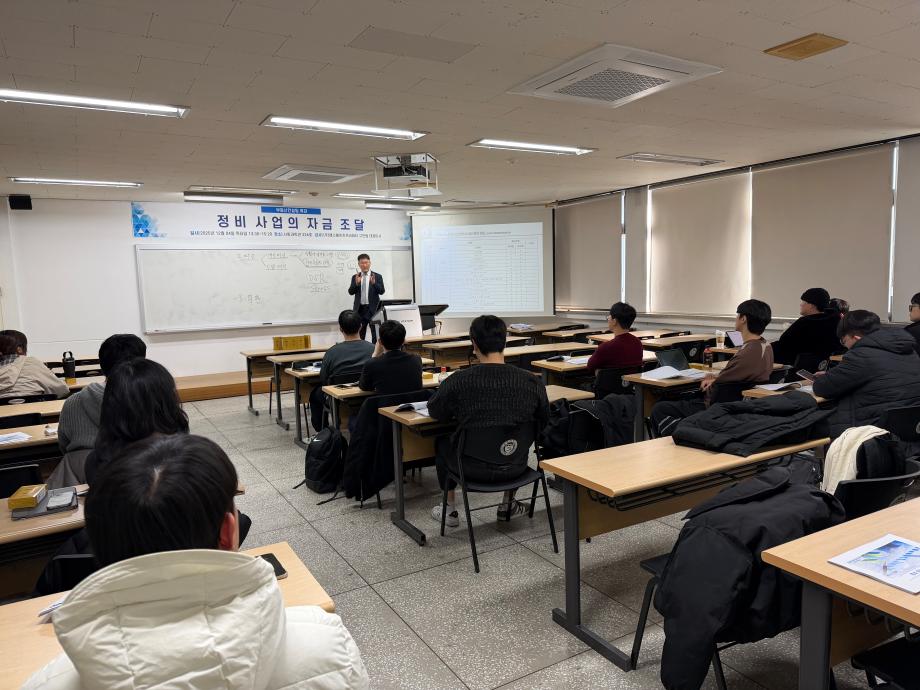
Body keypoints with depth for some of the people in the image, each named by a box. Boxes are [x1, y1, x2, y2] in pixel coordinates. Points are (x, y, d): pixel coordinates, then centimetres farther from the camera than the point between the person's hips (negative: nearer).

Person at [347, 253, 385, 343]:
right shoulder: (355, 277, 8)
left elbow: (382, 291, -8)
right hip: (360, 308, 3)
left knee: (375, 332, 0)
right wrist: (356, 283, -17)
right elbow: (350, 292, 1)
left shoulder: (377, 276, 1)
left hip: (373, 308, -2)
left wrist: (374, 283, -25)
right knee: (360, 333, 8)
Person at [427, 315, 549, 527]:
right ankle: (508, 505, 44)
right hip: (515, 468, 2)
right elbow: (542, 422, 4)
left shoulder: (457, 381, -18)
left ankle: (450, 511, 36)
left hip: (474, 469, -2)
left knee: (442, 442, 30)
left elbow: (435, 412, 1)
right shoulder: (531, 382, -13)